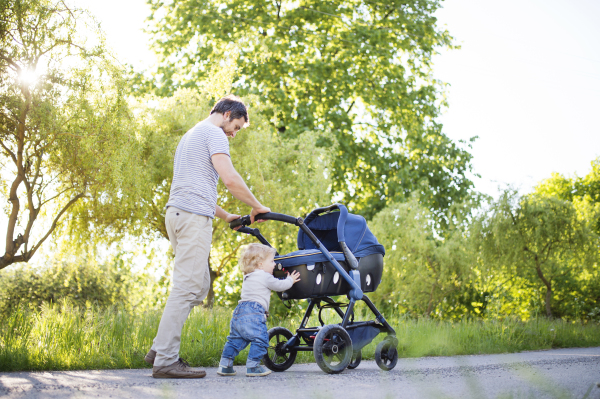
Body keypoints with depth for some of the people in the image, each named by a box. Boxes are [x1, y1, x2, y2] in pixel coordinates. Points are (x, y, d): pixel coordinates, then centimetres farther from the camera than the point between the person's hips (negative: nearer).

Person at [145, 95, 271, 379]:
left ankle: (160, 349, 10)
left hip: (178, 213, 10)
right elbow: (230, 179, -16)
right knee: (187, 287, -11)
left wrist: (226, 216, 30)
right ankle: (165, 360, -12)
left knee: (199, 286, 12)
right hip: (194, 217, -10)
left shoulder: (191, 135, 29)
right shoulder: (214, 133, -3)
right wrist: (256, 206, -3)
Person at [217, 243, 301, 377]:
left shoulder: (248, 278, 27)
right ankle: (253, 367, -8)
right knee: (260, 340, -5)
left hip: (239, 311, 9)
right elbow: (280, 285, 8)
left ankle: (225, 365, 13)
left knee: (235, 339, 15)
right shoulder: (265, 277, -1)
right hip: (253, 313, -9)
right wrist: (290, 280, 27)